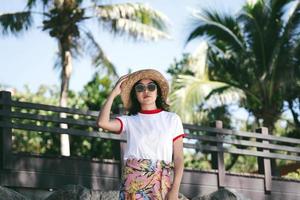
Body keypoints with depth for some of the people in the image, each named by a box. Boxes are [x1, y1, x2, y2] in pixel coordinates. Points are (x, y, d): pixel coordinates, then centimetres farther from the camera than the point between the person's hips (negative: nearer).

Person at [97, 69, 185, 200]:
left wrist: (175, 189, -6)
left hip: (160, 183, 0)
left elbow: (178, 157, 6)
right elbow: (102, 122, -9)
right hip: (132, 183, 0)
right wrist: (114, 93, 1)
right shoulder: (129, 121, 10)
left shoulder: (172, 119, 10)